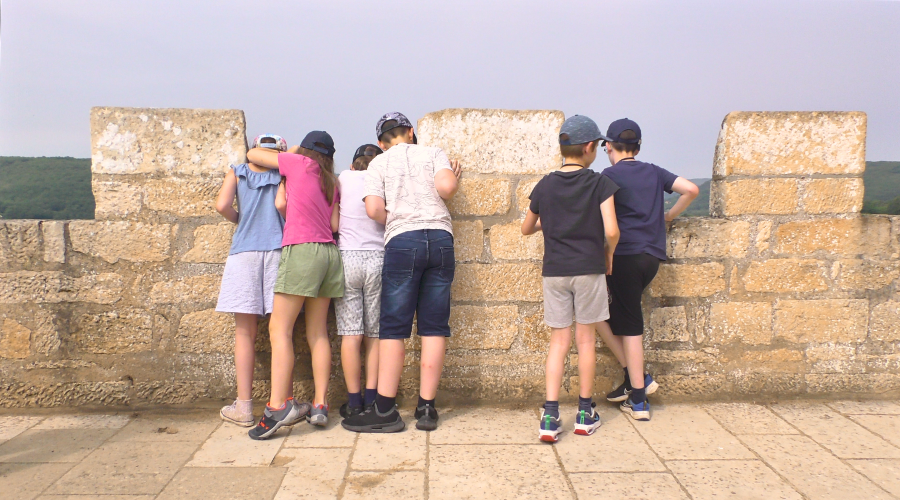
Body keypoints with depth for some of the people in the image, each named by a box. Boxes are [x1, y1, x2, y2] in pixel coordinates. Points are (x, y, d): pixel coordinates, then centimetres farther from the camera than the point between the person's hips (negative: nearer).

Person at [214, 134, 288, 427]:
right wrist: (283, 223, 12)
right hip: (279, 250, 0)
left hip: (244, 251, 0)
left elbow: (222, 205, -1)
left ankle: (244, 407, 5)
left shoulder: (237, 172, 13)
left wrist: (239, 219, 18)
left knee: (245, 332, 3)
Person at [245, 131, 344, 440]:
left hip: (301, 249, -7)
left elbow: (253, 155, 16)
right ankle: (320, 404, 7)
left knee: (279, 329, -9)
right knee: (317, 332, 8)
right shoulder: (331, 182, 19)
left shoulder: (298, 162, 5)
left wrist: (288, 153, 28)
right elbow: (335, 224, 13)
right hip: (329, 252, 7)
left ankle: (278, 406, -17)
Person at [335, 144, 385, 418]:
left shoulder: (344, 178, 7)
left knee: (351, 334, 1)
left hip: (347, 257, -1)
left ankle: (354, 401, 3)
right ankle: (371, 398, 8)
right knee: (374, 334, 8)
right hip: (378, 259, 1)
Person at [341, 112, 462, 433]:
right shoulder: (433, 153, 14)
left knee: (393, 328, 0)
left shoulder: (379, 163, 11)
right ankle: (426, 408, 7)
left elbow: (373, 209, -3)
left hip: (402, 241, -2)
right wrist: (455, 178, 16)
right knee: (434, 327, 5)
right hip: (441, 238, 2)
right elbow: (446, 187, -5)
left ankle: (385, 410, -1)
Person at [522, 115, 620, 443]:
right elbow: (611, 231, -14)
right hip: (589, 268, -2)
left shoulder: (544, 186, 3)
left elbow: (526, 229, 13)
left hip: (554, 271, 2)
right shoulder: (599, 183, -6)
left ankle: (550, 416, -2)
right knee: (585, 339, 10)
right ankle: (585, 413, 20)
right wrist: (608, 255, 5)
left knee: (559, 341, 8)